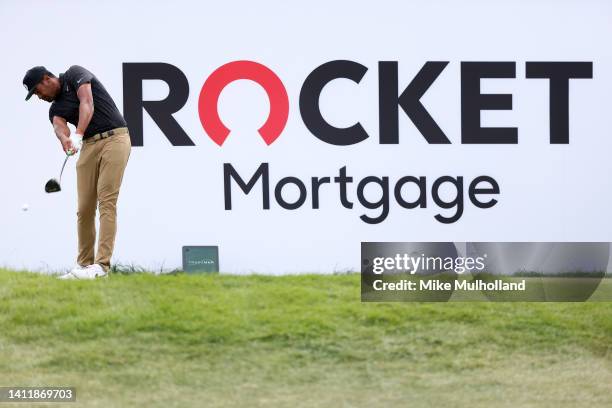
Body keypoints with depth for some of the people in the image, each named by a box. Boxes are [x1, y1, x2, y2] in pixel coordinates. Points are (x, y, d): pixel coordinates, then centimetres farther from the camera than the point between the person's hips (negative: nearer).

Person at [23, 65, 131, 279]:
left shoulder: (75, 74, 1)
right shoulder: (56, 108, 15)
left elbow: (87, 103, -17)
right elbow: (59, 126, -8)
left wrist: (78, 135, -32)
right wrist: (64, 139, -34)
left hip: (114, 138, -7)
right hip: (89, 146, 7)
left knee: (106, 201, -14)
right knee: (85, 207, 1)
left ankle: (101, 265, -20)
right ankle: (84, 265, 9)